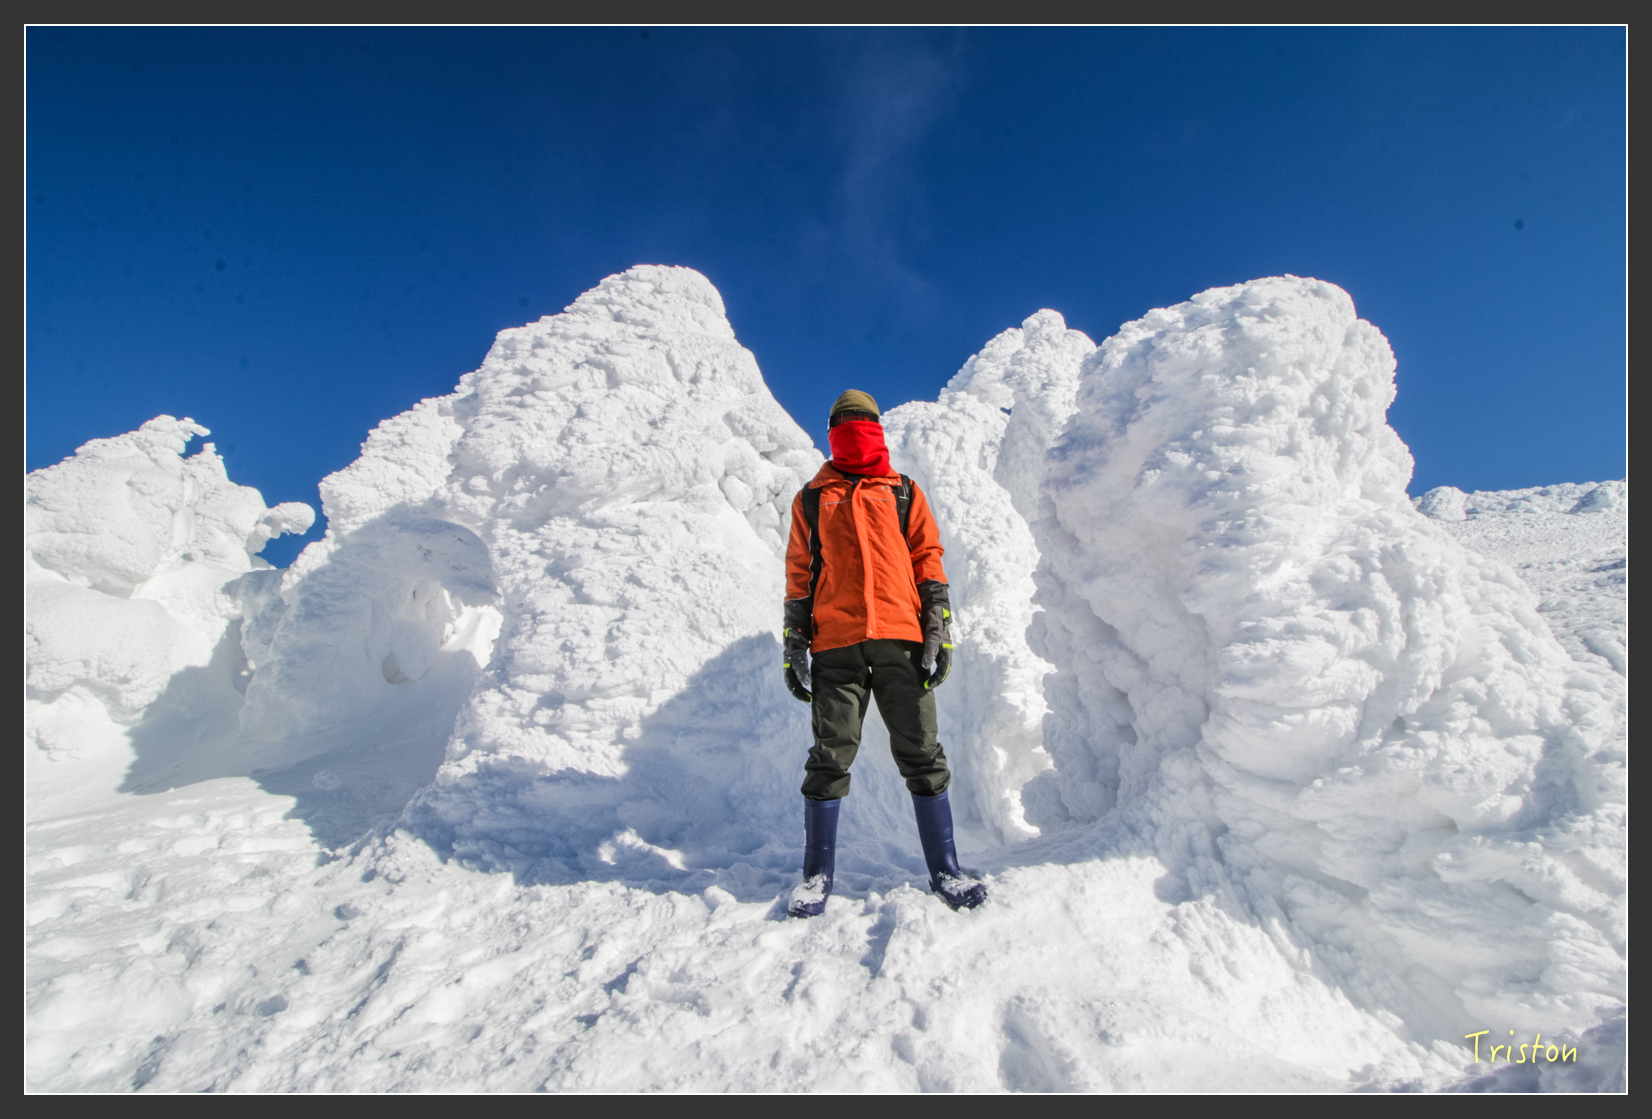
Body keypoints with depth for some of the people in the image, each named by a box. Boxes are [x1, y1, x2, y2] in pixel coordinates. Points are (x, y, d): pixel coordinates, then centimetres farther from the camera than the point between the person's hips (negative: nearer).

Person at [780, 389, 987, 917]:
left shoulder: (904, 492, 18)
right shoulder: (812, 498, 18)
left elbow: (928, 559, 12)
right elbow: (799, 574, 14)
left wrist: (940, 630, 0)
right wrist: (794, 645, 6)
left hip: (900, 638, 0)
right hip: (836, 644, 0)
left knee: (921, 756, 1)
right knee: (830, 758, 1)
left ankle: (945, 870, 13)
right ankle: (817, 873, 15)